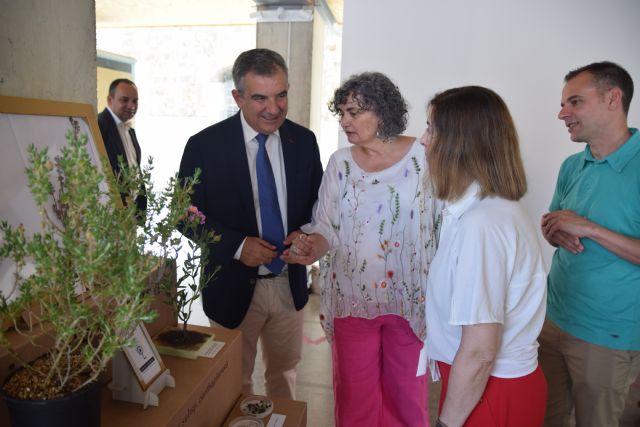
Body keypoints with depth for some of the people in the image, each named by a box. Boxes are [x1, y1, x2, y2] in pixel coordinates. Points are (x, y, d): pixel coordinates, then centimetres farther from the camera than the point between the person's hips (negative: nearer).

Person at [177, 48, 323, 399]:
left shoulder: (304, 140, -3)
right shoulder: (204, 146, -13)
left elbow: (317, 201, 7)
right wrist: (237, 245, -23)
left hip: (289, 283, 3)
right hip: (234, 287, -2)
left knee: (284, 373, 23)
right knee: (235, 381, 19)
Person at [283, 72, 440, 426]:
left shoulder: (423, 157, -6)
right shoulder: (340, 162, 1)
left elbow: (445, 223, -4)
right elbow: (327, 226, 1)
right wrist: (313, 247, -21)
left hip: (409, 299, -1)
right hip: (352, 297, 2)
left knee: (406, 393, 15)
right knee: (354, 395, 15)